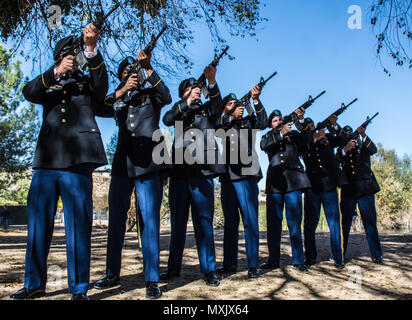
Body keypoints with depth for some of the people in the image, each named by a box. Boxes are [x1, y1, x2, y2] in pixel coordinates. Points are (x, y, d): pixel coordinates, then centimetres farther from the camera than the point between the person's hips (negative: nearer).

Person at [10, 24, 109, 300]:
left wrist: (91, 49, -19)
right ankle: (35, 284, 20)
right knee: (38, 223, 6)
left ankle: (79, 289, 4)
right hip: (46, 162, 3)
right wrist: (57, 72, -11)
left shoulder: (88, 83, 17)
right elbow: (29, 92, 2)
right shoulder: (48, 85, 22)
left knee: (78, 224, -4)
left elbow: (102, 85, -5)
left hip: (77, 162, -3)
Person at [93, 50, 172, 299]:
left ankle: (152, 280, -2)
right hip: (122, 164, 4)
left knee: (150, 220, -6)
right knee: (116, 219, 6)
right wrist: (123, 90, -15)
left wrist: (149, 68, -15)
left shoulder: (150, 94, 11)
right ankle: (113, 275, 17)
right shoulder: (119, 97, 18)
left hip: (148, 166, -3)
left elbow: (166, 98, -10)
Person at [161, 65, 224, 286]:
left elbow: (218, 106, -6)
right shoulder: (179, 111, 18)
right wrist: (187, 102, -14)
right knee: (177, 222, 8)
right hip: (179, 172, 2)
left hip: (202, 171, -2)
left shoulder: (207, 110, 16)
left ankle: (209, 270, 4)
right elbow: (167, 119, -2)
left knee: (204, 222, -1)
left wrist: (212, 83, -23)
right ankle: (174, 267, 18)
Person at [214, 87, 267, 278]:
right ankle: (230, 263, 17)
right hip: (227, 177, 2)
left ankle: (253, 265, 2)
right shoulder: (221, 123, 15)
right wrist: (231, 117, -18)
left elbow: (263, 123, -5)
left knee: (250, 221, -4)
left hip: (246, 176, -2)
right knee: (230, 222, 9)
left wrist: (255, 100, -12)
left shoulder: (247, 121, 13)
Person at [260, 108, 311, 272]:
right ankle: (274, 259, 10)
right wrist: (281, 133, -15)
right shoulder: (268, 136, 18)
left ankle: (298, 260, 3)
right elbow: (264, 145, -4)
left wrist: (300, 120, -11)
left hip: (293, 180, -1)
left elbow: (305, 139, 0)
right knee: (274, 221, 2)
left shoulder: (293, 134, 19)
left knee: (294, 222, -3)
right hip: (275, 181, 1)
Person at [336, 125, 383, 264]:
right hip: (348, 190, 1)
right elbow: (336, 160, -7)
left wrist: (363, 136, -24)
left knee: (370, 221, -1)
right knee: (344, 223, 0)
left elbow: (373, 150, -9)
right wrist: (345, 149, -26)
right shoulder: (341, 150, 14)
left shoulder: (362, 145, 13)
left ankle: (376, 255, 4)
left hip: (365, 187, 0)